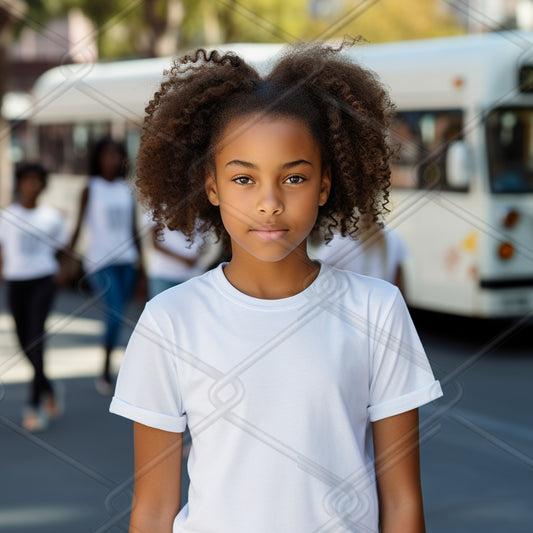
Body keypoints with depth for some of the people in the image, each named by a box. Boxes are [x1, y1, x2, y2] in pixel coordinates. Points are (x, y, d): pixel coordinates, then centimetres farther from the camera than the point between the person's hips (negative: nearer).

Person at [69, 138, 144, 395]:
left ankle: (106, 372, 20)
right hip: (100, 261, -5)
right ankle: (106, 372, -5)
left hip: (126, 259, 5)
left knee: (118, 316, 8)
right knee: (115, 314, -16)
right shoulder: (90, 190, -2)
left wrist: (140, 257, 14)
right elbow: (79, 225, -3)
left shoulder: (127, 190, 10)